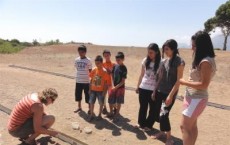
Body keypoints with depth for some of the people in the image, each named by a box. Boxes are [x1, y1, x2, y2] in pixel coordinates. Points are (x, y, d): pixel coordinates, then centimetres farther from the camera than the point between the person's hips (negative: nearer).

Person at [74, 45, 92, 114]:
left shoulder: (88, 60, -7)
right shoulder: (76, 60, 4)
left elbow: (90, 71, -3)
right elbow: (77, 69, 13)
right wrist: (78, 76, 11)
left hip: (86, 81, -4)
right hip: (78, 81, 4)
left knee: (87, 96, 5)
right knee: (78, 95, 14)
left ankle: (90, 108, 21)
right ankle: (79, 107, 34)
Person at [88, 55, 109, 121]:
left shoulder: (104, 71, -11)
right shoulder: (94, 70, 0)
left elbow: (105, 82, -8)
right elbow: (91, 80, 6)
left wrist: (104, 91, -10)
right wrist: (90, 89, 5)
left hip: (100, 90, -3)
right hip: (93, 90, 3)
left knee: (101, 103, 9)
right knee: (91, 102, 7)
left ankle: (99, 115, 27)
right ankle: (91, 115, 23)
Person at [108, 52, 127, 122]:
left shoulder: (124, 68, -14)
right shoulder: (115, 66, 1)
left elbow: (123, 81, -14)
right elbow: (112, 75, 9)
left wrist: (116, 87, -18)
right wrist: (113, 85, 0)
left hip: (120, 87, -5)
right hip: (113, 86, 5)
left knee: (118, 102, 6)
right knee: (110, 101, 12)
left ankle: (116, 115, 20)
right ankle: (111, 112, 35)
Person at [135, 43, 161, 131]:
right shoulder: (145, 61, 1)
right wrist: (138, 86, 10)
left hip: (154, 89, -3)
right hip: (143, 88, 3)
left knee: (153, 108, 10)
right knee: (143, 107, 14)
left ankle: (148, 125, 28)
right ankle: (141, 123, 32)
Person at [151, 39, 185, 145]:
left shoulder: (179, 62, -12)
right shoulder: (164, 61, 7)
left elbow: (179, 80, -14)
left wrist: (171, 95, -18)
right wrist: (155, 91, 13)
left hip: (170, 93, -6)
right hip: (160, 91, 7)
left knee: (163, 115, -10)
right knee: (157, 113, 12)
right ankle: (162, 132, 34)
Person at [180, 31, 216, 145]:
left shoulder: (205, 62, -21)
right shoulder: (202, 60, 8)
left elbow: (204, 85, -23)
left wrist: (185, 82, -16)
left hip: (197, 99, -9)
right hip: (193, 97, 9)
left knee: (185, 126, 0)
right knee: (192, 126, 19)